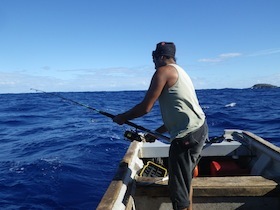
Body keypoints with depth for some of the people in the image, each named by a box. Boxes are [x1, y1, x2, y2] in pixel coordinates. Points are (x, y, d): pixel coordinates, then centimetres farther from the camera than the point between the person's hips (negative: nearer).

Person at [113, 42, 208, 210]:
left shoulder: (164, 71, -8)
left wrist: (122, 117, 5)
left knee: (178, 189, -1)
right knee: (186, 179, 25)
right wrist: (156, 132, 24)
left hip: (187, 135, -10)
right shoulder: (179, 72, 20)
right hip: (198, 129, 10)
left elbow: (145, 108, -12)